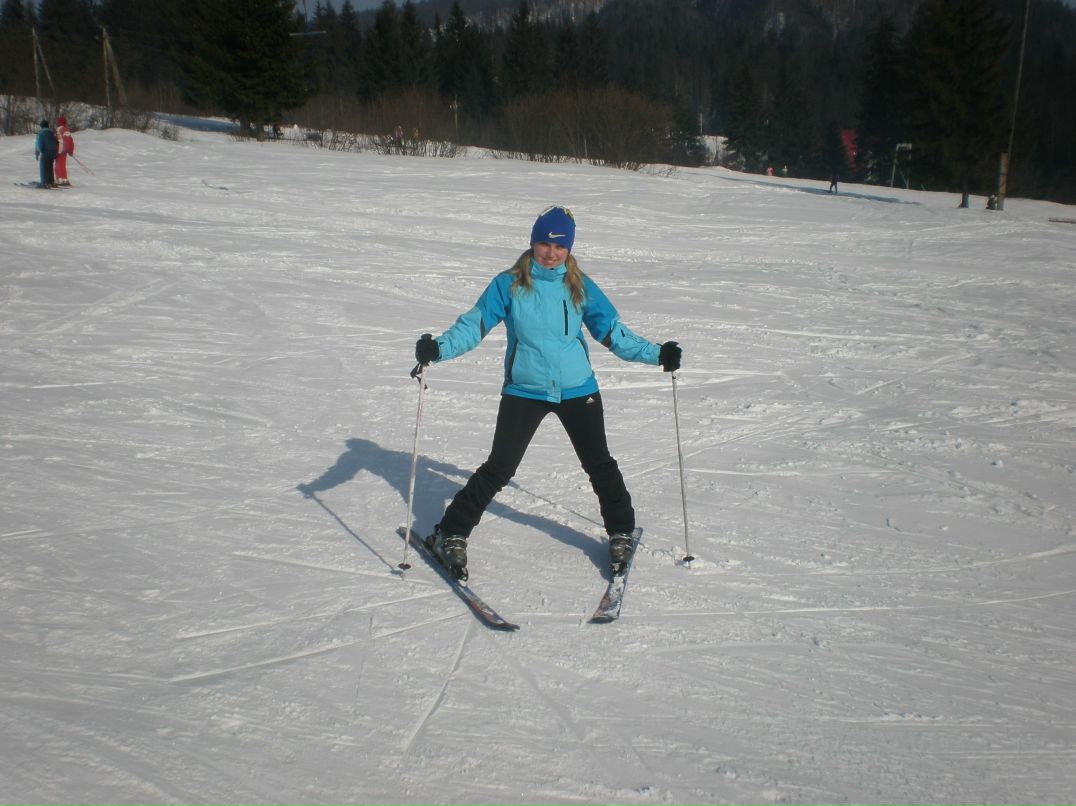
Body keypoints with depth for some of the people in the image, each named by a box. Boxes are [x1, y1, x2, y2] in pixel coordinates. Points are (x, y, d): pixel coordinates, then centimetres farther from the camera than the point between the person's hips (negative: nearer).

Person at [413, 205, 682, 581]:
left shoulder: (581, 287, 1)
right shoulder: (509, 285, -5)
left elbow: (613, 332, 7)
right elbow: (474, 324, -9)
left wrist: (656, 354, -1)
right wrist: (439, 347, -27)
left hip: (578, 390, 2)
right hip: (524, 391, -2)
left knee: (599, 464, 8)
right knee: (499, 468, -3)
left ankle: (621, 532, 30)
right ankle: (452, 534, 11)